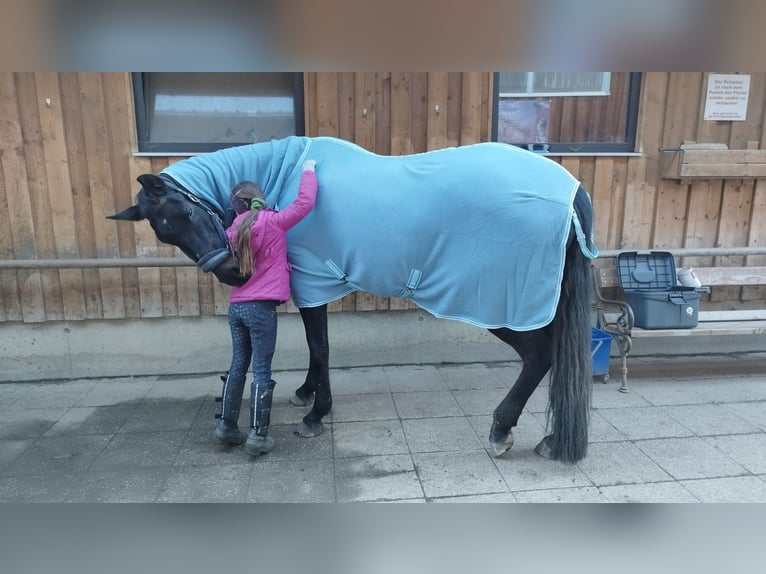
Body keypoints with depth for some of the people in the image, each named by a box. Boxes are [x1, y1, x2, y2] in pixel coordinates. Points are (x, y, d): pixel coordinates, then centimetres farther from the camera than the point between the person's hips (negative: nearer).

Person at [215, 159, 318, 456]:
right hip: (261, 308, -6)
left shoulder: (234, 231, 10)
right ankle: (257, 435, 6)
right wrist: (309, 171, 9)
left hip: (236, 306, 6)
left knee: (238, 366, 17)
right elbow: (304, 203, -6)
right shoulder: (273, 222, -6)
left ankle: (226, 426, 27)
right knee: (262, 372, 0)